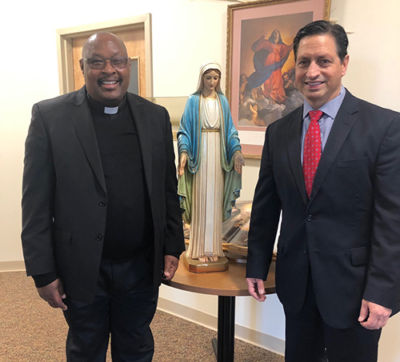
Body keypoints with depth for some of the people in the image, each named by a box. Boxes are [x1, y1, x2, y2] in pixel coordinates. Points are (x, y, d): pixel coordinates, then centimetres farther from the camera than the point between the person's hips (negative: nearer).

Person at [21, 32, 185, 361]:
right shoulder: (50, 116, -8)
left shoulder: (155, 116, 1)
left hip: (142, 267, 3)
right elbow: (36, 203, -8)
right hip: (82, 269, -2)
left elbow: (168, 189, 5)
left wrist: (172, 246, 4)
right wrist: (43, 272, -8)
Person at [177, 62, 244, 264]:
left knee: (215, 201, 6)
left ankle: (214, 247, 15)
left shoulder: (223, 101, 11)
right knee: (200, 201, -1)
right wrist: (184, 151, -16)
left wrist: (236, 151, -3)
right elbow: (185, 129, -1)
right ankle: (200, 249, 8)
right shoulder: (193, 100, 2)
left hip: (218, 155, 3)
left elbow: (230, 129, 11)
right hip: (200, 154, -3)